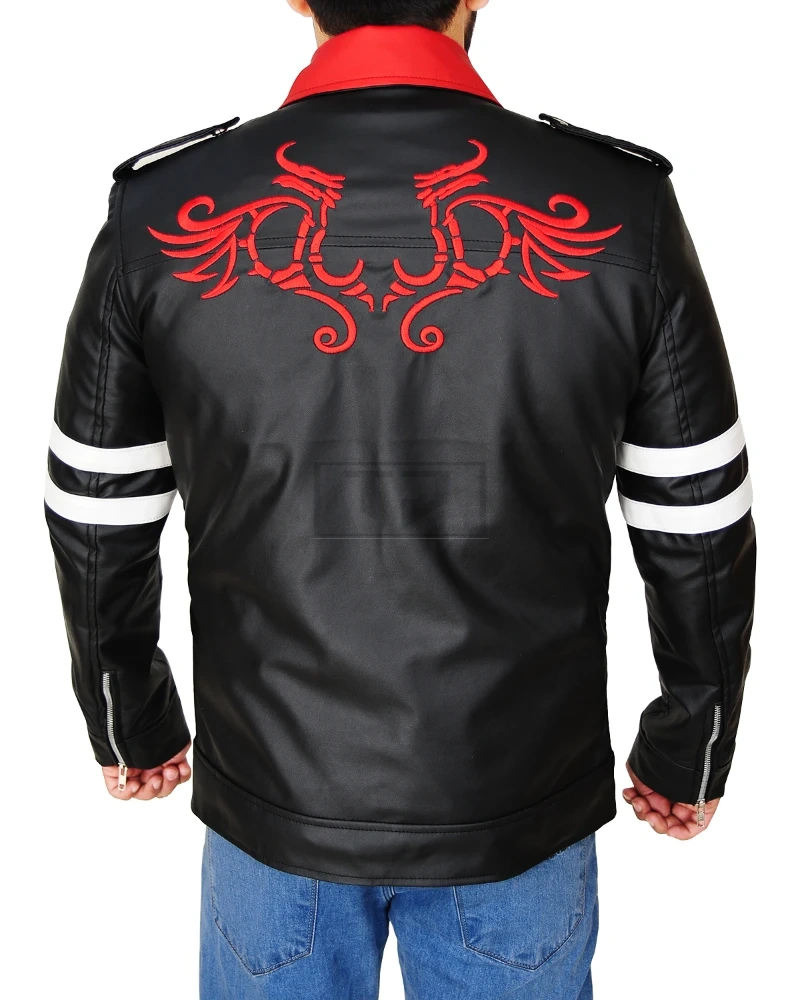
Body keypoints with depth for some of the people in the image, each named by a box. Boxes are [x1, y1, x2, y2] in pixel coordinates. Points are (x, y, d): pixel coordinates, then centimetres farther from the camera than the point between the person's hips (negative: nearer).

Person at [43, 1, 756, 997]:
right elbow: (699, 542, -6)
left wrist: (132, 728, 15)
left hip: (273, 803, 1)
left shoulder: (158, 214, -12)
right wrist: (687, 756, 11)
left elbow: (97, 532, -3)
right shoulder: (622, 210, -13)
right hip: (524, 806, 0)